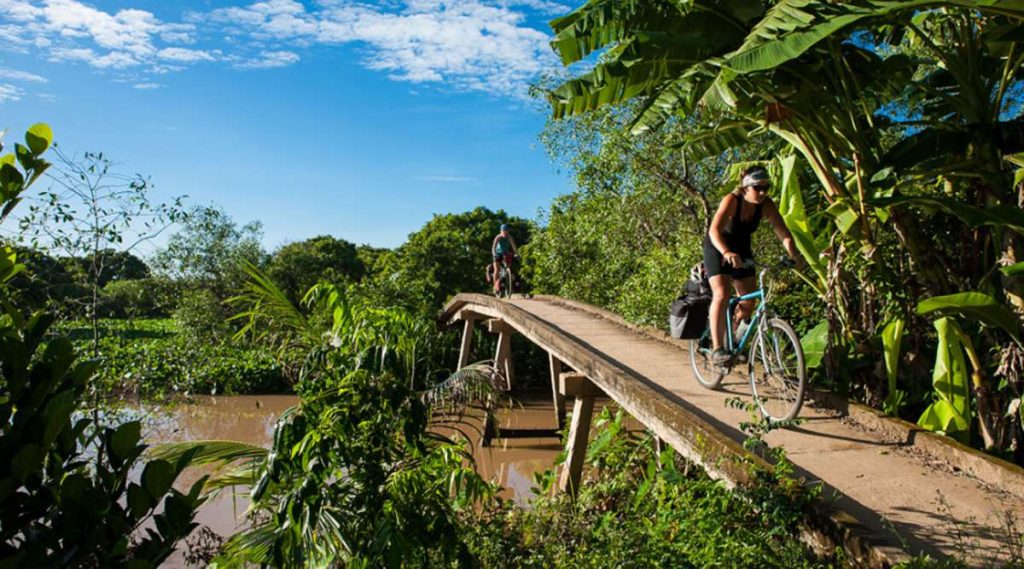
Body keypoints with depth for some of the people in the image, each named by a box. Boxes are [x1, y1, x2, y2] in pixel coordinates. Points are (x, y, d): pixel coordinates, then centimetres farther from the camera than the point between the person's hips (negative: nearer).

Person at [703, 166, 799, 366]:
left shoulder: (766, 205, -15)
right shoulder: (732, 200, -29)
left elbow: (784, 233, -19)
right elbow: (714, 230, -43)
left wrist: (794, 255, -37)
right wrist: (726, 253, -60)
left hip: (741, 249, 5)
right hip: (718, 249, -5)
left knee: (748, 301, 0)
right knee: (721, 295, -23)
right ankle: (717, 349, -23)